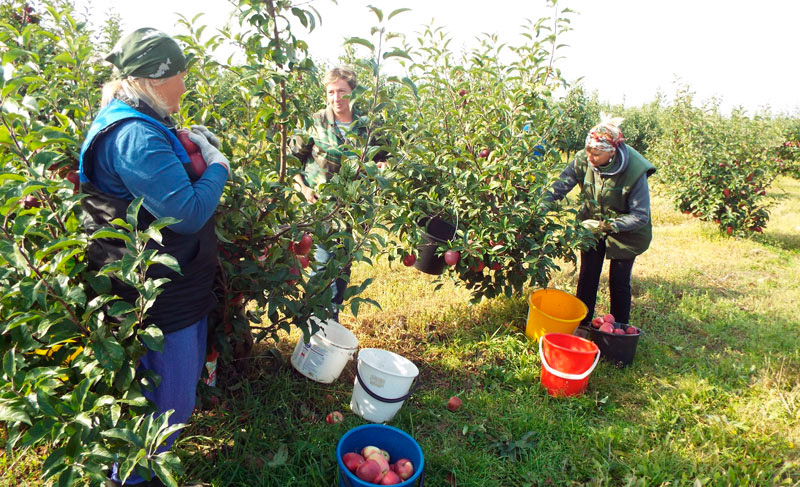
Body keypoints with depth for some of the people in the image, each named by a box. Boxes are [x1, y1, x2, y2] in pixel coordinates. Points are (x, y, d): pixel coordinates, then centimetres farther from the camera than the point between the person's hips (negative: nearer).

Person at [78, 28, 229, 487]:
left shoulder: (139, 125, 9)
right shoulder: (135, 137, -26)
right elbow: (188, 212, -29)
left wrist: (189, 143, 10)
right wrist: (217, 164, -14)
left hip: (178, 282, 11)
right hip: (158, 293, -11)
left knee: (183, 376, 28)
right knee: (170, 400, 7)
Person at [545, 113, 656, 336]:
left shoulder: (635, 171, -29)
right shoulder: (583, 160, -20)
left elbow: (641, 216, -24)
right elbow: (561, 185, -17)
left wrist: (607, 225, -33)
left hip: (625, 231, -3)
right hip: (593, 224, 3)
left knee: (619, 282, 5)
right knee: (587, 276, 7)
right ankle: (581, 324, 24)